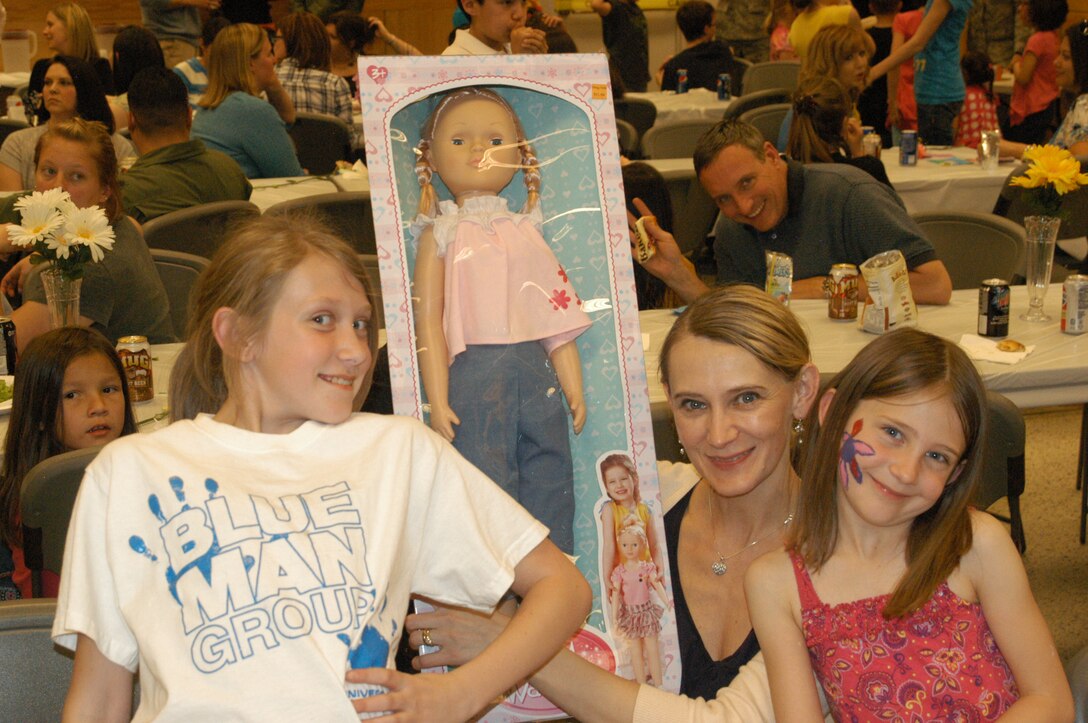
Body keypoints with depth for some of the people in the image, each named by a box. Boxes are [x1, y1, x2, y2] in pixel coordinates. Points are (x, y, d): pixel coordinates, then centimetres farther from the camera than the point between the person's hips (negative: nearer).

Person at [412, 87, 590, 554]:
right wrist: (437, 401, -11)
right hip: (473, 373, -4)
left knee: (551, 489, 6)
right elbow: (428, 319, -4)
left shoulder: (525, 232, 15)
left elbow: (557, 318, 15)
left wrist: (574, 389, 10)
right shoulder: (442, 236, 4)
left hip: (536, 372, 4)